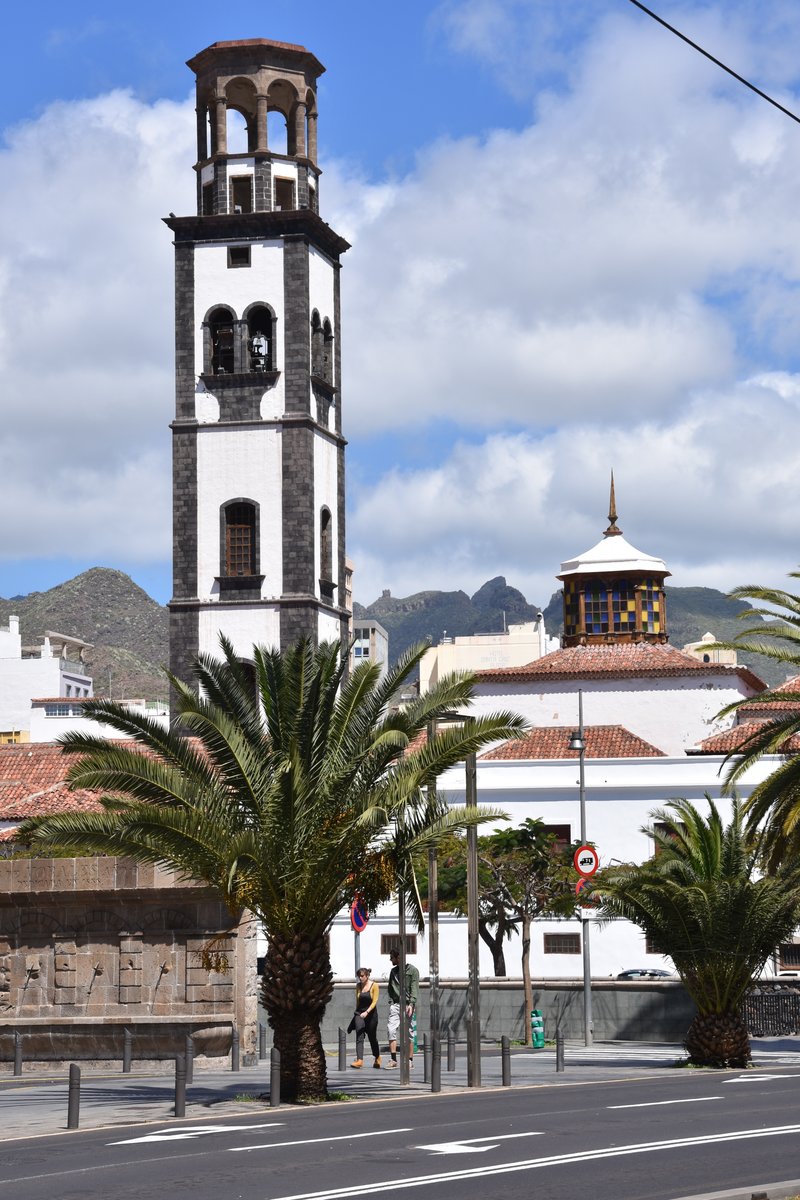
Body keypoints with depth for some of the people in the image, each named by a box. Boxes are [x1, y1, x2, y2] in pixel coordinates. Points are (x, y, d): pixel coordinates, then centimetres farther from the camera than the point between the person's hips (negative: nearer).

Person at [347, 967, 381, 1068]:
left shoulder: (374, 986, -8)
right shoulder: (358, 986, 5)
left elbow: (374, 1001, -13)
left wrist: (367, 1012, -25)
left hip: (371, 1014, -3)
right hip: (359, 1014, 3)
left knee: (372, 1037, 10)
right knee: (359, 1037, -13)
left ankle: (377, 1059, 32)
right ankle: (359, 1060, -22)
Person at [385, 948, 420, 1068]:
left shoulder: (412, 970, -1)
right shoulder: (393, 971, 17)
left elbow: (414, 989, -9)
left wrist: (411, 1004, -20)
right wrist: (391, 1002, 4)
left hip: (407, 1005, -4)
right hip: (395, 1004, 4)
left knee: (409, 1033, -1)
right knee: (391, 1029, -10)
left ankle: (409, 1060, 6)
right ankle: (393, 1059, -9)